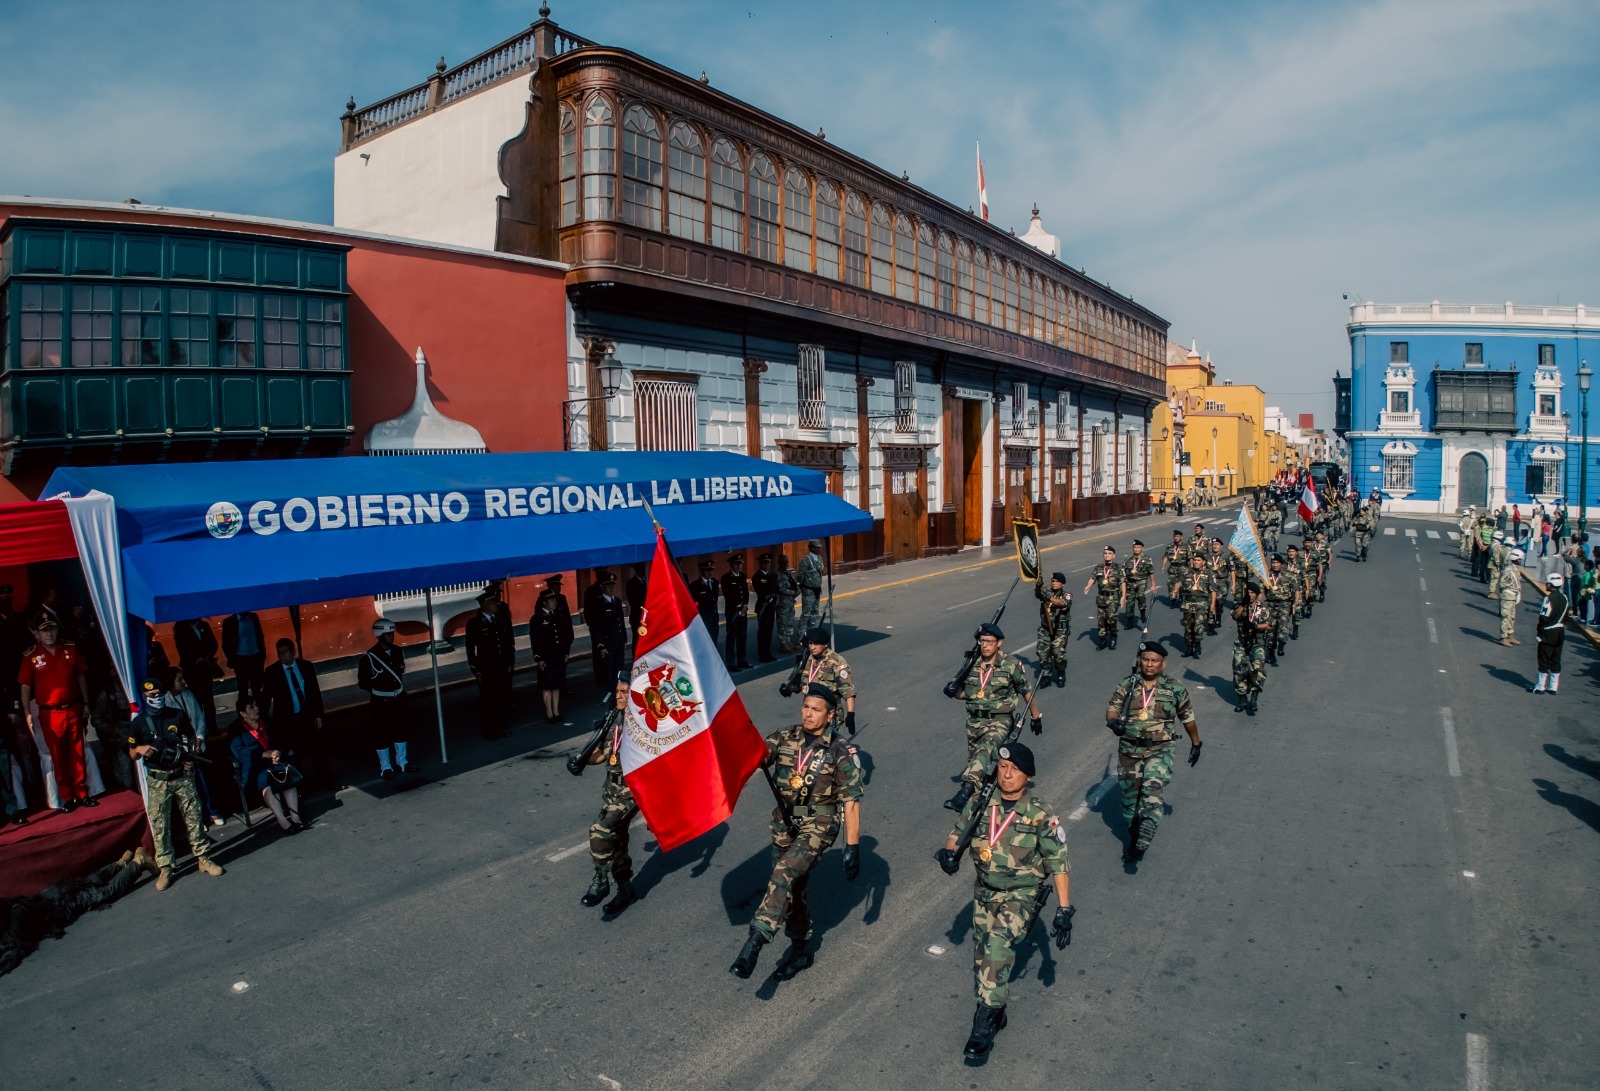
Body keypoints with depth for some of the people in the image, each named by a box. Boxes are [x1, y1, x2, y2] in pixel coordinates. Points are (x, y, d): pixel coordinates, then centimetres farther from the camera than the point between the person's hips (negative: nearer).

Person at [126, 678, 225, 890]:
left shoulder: (178, 715, 1)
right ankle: (164, 869, 11)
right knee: (159, 825, 2)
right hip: (157, 780, -1)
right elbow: (132, 755, 4)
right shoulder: (138, 723, -3)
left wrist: (191, 756, 0)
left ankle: (203, 859, 14)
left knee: (194, 817, 4)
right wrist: (140, 749, -19)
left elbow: (191, 736, 16)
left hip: (182, 775, 1)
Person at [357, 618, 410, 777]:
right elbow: (362, 682, -12)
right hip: (380, 703, -6)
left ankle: (402, 762, 31)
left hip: (398, 700, 6)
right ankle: (385, 768, 16)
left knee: (400, 731, 16)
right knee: (381, 735, 3)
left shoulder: (398, 652, 1)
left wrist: (401, 690, 10)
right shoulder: (370, 657, -17)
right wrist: (379, 688, -14)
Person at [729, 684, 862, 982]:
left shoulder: (840, 751, -11)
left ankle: (754, 944, -25)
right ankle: (802, 949, 36)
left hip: (818, 826, -5)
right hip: (784, 824, 5)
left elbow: (851, 801, -10)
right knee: (791, 890, 15)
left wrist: (853, 847, -12)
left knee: (783, 876, -26)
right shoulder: (784, 739, -1)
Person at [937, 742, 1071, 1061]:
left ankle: (985, 1024, -11)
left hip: (1023, 895, -4)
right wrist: (949, 850, -15)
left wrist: (1064, 910, -14)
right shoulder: (980, 804, -8)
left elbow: (1058, 863, -12)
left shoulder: (1041, 815, -17)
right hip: (985, 891, 4)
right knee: (982, 955, 11)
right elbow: (958, 832, 7)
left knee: (998, 945, -22)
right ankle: (995, 1014, 34)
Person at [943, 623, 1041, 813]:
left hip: (999, 722, -5)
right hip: (974, 722, 5)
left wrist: (1036, 716, 10)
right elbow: (962, 693, 10)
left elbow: (1026, 692, 4)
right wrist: (952, 689, -12)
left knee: (984, 750, -31)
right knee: (974, 761, 16)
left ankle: (966, 790, -43)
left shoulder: (1011, 665, -8)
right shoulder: (971, 663, 2)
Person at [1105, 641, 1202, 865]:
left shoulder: (1175, 688, -2)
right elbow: (1112, 708, -2)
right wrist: (1113, 721, -25)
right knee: (1129, 796, 11)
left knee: (1152, 788, -26)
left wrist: (1196, 743, 19)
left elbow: (1188, 717, 12)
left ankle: (1143, 842, -30)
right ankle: (1134, 837, 33)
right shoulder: (1127, 685, 0)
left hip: (1159, 750, -2)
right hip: (1129, 750, 2)